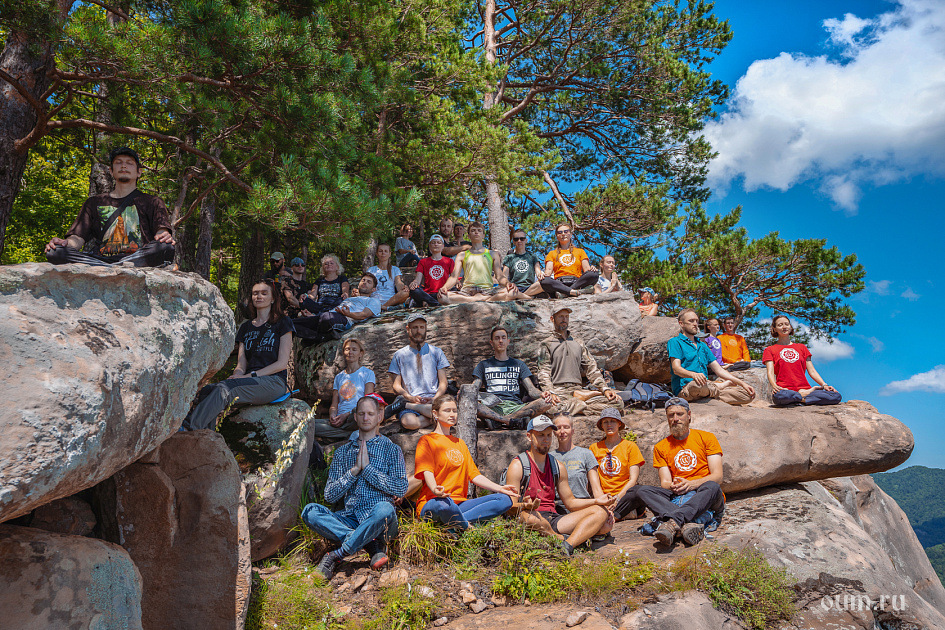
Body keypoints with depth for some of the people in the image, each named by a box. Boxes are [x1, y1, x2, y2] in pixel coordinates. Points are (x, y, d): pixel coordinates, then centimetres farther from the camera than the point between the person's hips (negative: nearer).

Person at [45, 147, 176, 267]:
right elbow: (77, 237, 17)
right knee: (54, 253, -27)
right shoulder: (94, 203, 28)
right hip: (99, 259, 3)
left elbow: (162, 229, 4)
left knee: (165, 247, -34)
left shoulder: (152, 202, 23)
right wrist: (66, 243, -9)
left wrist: (163, 235, -22)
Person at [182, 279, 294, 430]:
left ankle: (190, 427, -43)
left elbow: (282, 363, -1)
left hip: (274, 381, -5)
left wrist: (251, 375, -11)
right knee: (207, 390, -27)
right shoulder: (245, 327, 24)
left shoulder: (282, 323, 9)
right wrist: (237, 374, -10)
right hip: (250, 381, 5)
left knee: (224, 389, -33)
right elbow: (241, 364, 15)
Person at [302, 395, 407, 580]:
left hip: (378, 521, -3)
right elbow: (329, 495, 9)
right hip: (349, 519, 3)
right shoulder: (342, 452, 18)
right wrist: (354, 470, -4)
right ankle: (373, 544, -22)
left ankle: (335, 556, -24)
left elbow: (401, 488, -3)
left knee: (384, 508, -37)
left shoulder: (391, 449, 11)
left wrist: (368, 468, -6)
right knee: (310, 511, -22)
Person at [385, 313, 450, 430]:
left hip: (432, 401, 2)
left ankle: (404, 405, -22)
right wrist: (410, 397, -11)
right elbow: (396, 385, 11)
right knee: (409, 422, -39)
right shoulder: (399, 355, 17)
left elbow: (443, 383, 12)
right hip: (409, 399, -2)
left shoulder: (436, 352, 18)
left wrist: (434, 399, -10)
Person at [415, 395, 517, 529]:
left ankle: (455, 524, -25)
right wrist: (435, 490, -35)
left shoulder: (460, 443, 24)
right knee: (443, 504, -43)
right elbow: (427, 473, -12)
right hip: (431, 502, -7)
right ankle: (468, 528, -16)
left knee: (505, 499, -13)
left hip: (460, 504, 7)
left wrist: (499, 488, 3)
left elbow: (474, 475, 18)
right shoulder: (427, 441, 3)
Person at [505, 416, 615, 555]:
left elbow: (570, 502, 20)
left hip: (554, 520, 6)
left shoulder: (558, 467, 18)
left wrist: (596, 501, 3)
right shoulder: (517, 466, -1)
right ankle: (562, 539, -14)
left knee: (601, 511, -9)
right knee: (531, 517, -42)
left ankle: (567, 545, -32)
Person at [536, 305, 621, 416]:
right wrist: (550, 392, -22)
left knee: (616, 400, -20)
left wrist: (604, 388, 0)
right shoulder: (547, 344, 11)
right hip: (558, 390, -4)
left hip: (578, 389, 4)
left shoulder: (578, 344, 26)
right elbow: (544, 373, -2)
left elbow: (591, 368, 18)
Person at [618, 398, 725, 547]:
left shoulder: (706, 437, 8)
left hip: (705, 500, -2)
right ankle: (688, 525, -47)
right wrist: (673, 486, -20)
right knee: (641, 491, -24)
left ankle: (673, 522, -51)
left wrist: (691, 484, -19)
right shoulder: (661, 447, 14)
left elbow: (717, 476, -1)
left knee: (712, 487, -35)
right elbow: (664, 482, 6)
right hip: (676, 498, 2)